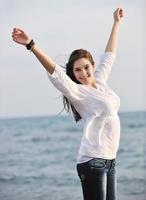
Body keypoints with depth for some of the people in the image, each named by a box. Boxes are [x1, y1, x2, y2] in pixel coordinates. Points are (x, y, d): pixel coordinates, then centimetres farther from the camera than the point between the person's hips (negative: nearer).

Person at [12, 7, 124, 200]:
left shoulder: (100, 81, 11)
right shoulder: (77, 92, -8)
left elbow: (109, 55, 24)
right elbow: (55, 71, -22)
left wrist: (116, 22, 32)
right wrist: (31, 45, -35)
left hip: (110, 159, 7)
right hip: (93, 160, -7)